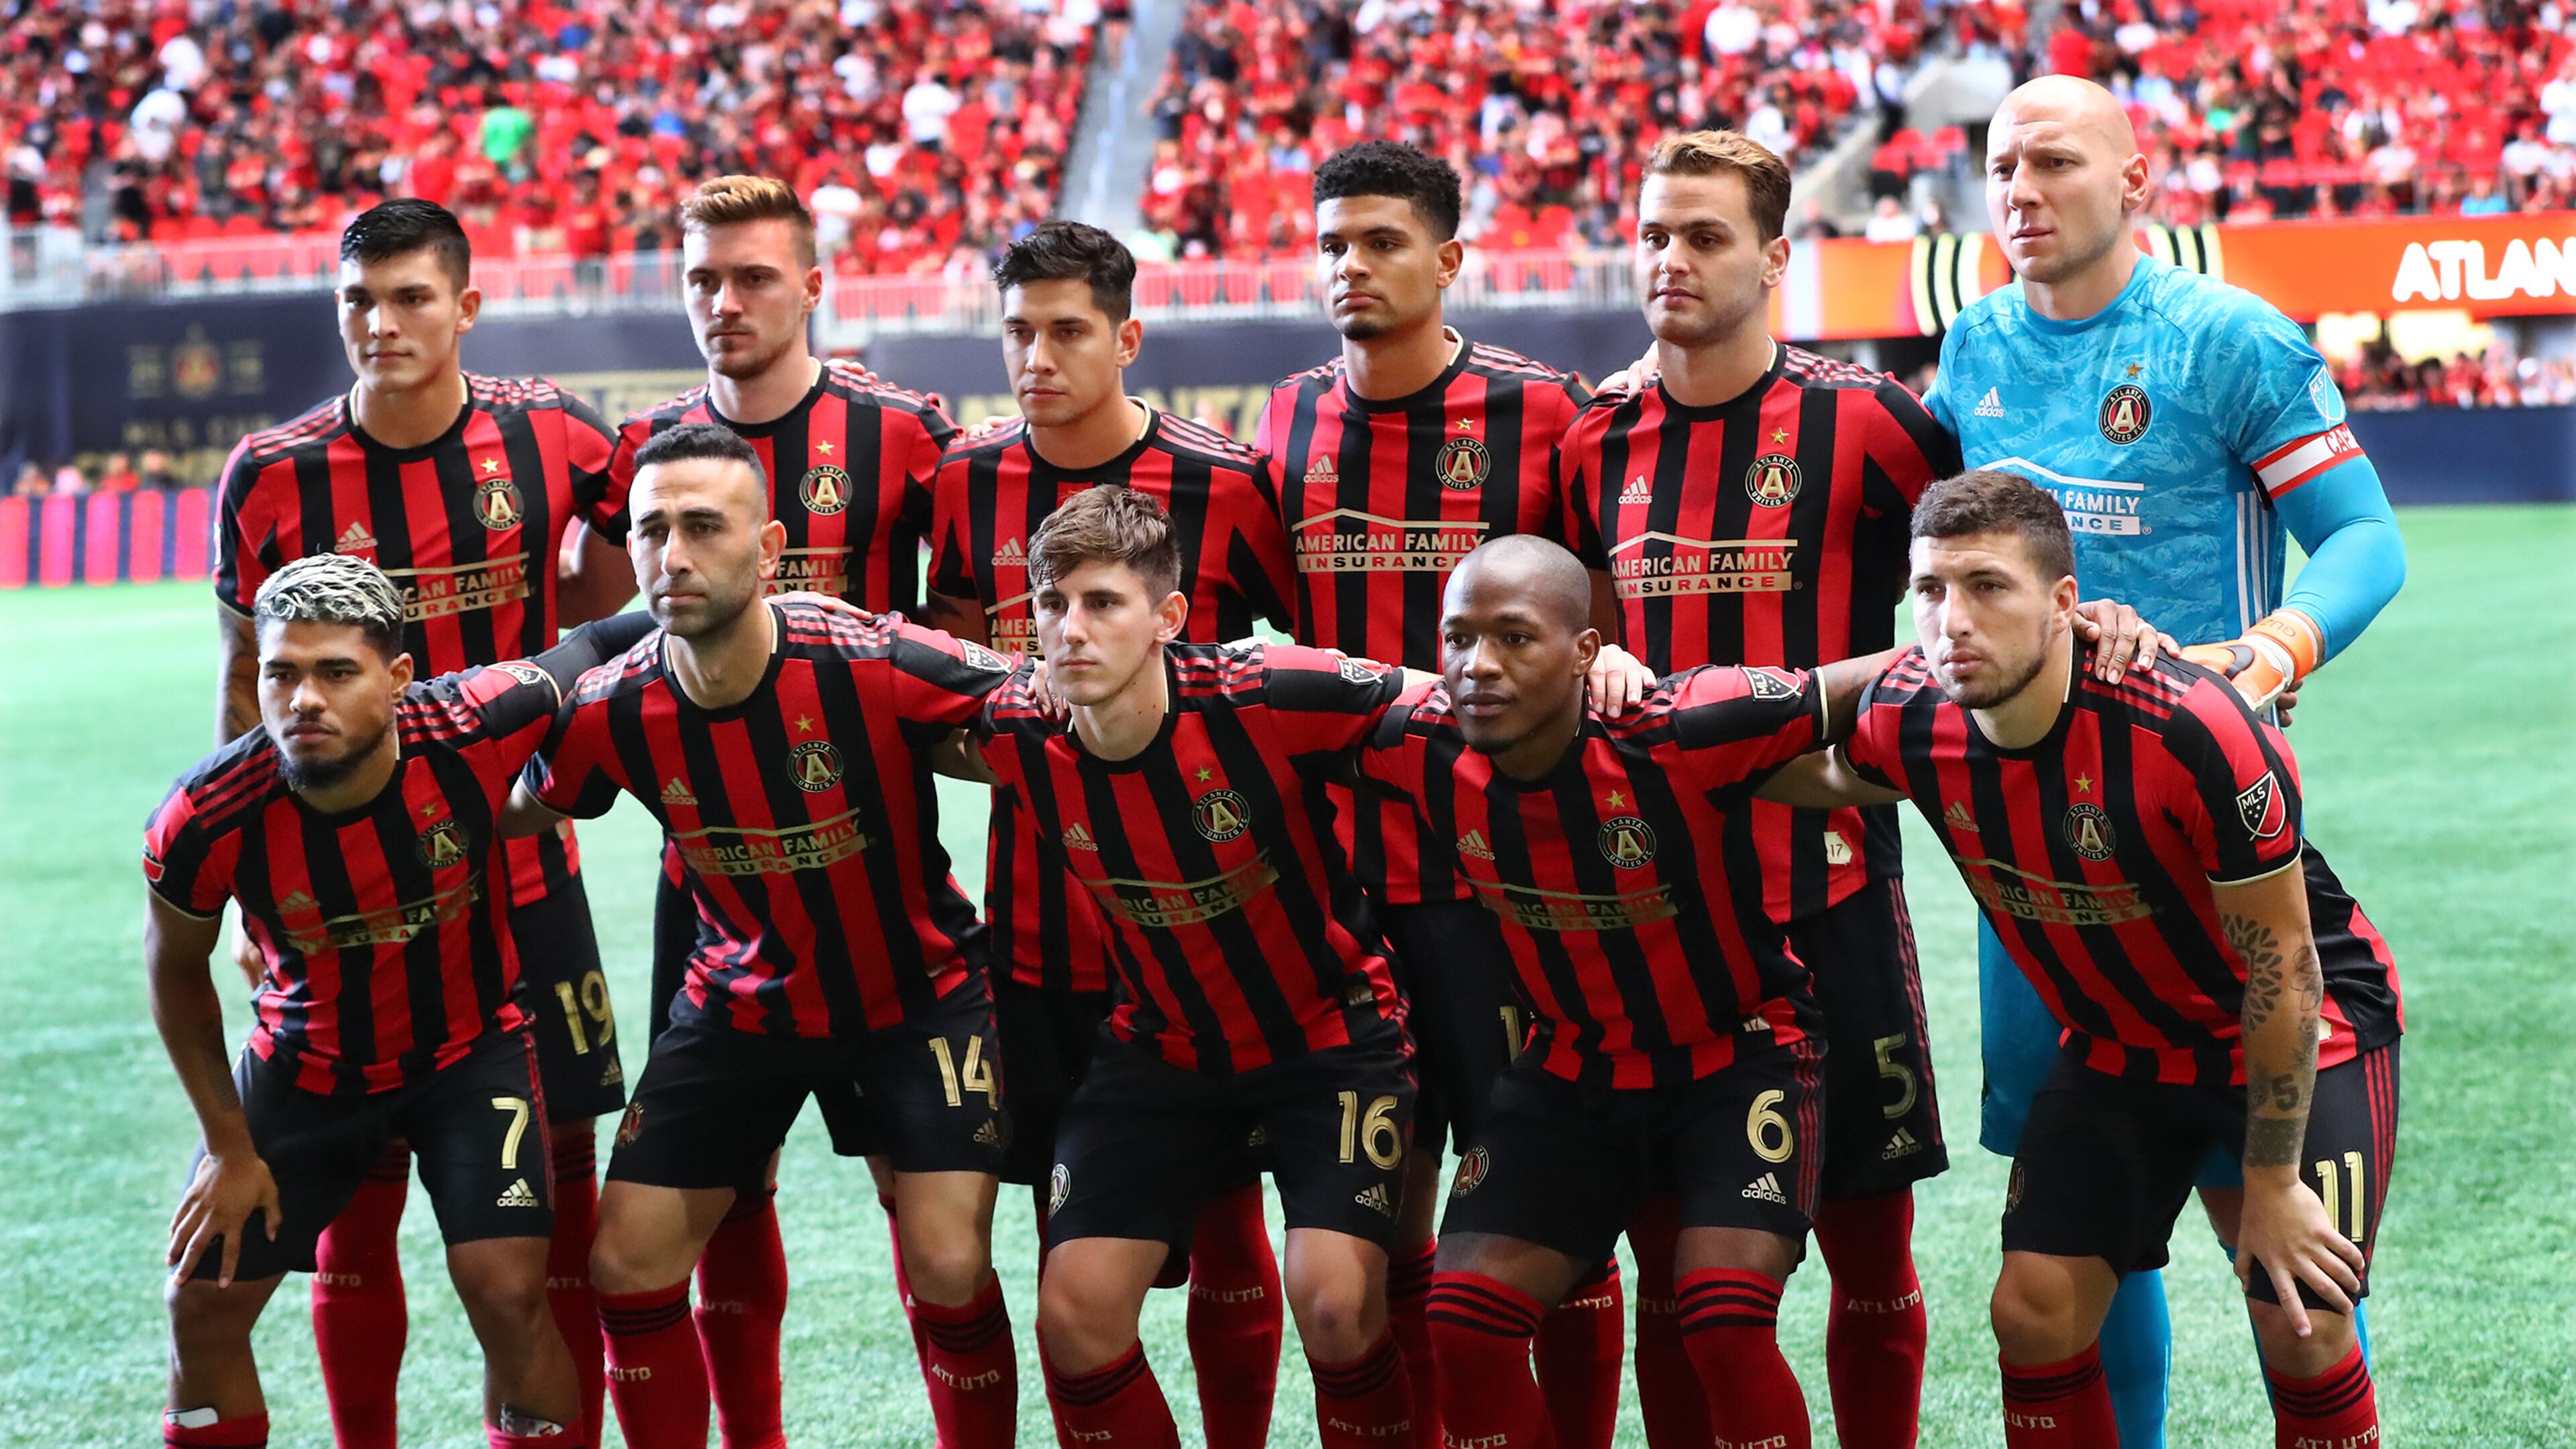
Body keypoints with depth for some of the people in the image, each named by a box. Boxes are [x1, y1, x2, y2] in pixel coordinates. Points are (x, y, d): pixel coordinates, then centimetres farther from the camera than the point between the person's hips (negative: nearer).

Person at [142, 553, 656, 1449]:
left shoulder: (475, 728, -31)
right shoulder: (208, 823, -27)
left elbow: (600, 646, -9)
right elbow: (177, 972, -6)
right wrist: (230, 1146, -1)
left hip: (472, 1049, -1)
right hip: (306, 1063, 1)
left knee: (508, 1292, -14)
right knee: (203, 1302, 5)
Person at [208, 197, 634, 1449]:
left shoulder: (549, 439, -4)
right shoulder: (272, 477, -6)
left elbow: (609, 571, 17)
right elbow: (248, 689, 2)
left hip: (522, 870, 1)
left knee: (557, 1188, 3)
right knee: (358, 1204, 3)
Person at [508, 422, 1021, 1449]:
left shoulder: (877, 668, -27)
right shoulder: (609, 716, -15)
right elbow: (514, 816, 5)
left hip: (918, 989, -3)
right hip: (743, 1004, 3)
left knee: (948, 1266, -15)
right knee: (628, 1265, -2)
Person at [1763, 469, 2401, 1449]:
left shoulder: (2193, 733, -33)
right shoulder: (1912, 718, -17)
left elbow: (2281, 967, -22)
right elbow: (1820, 777, 11)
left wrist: (2271, 1184, -16)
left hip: (2306, 1030, -5)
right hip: (2116, 1044, 5)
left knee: (2301, 1332, -13)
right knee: (2034, 1313, -5)